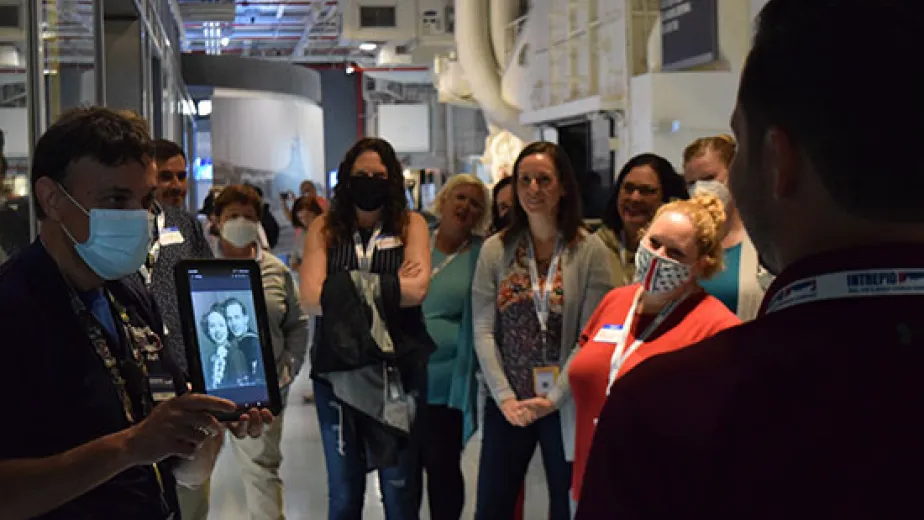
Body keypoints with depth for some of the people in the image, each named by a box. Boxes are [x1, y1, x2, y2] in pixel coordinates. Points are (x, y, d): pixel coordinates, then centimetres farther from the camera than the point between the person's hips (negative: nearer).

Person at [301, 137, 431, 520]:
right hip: (338, 369, 1)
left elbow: (417, 290, -12)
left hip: (397, 370, -1)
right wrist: (391, 284, -10)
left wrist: (346, 287, -9)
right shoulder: (324, 229, 5)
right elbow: (312, 298, -9)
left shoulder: (410, 225, 4)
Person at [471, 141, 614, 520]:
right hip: (508, 406, 2)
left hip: (566, 407, -2)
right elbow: (483, 331, -1)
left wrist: (552, 398, -14)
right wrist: (504, 398, -10)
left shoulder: (590, 250, -4)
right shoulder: (495, 250, 3)